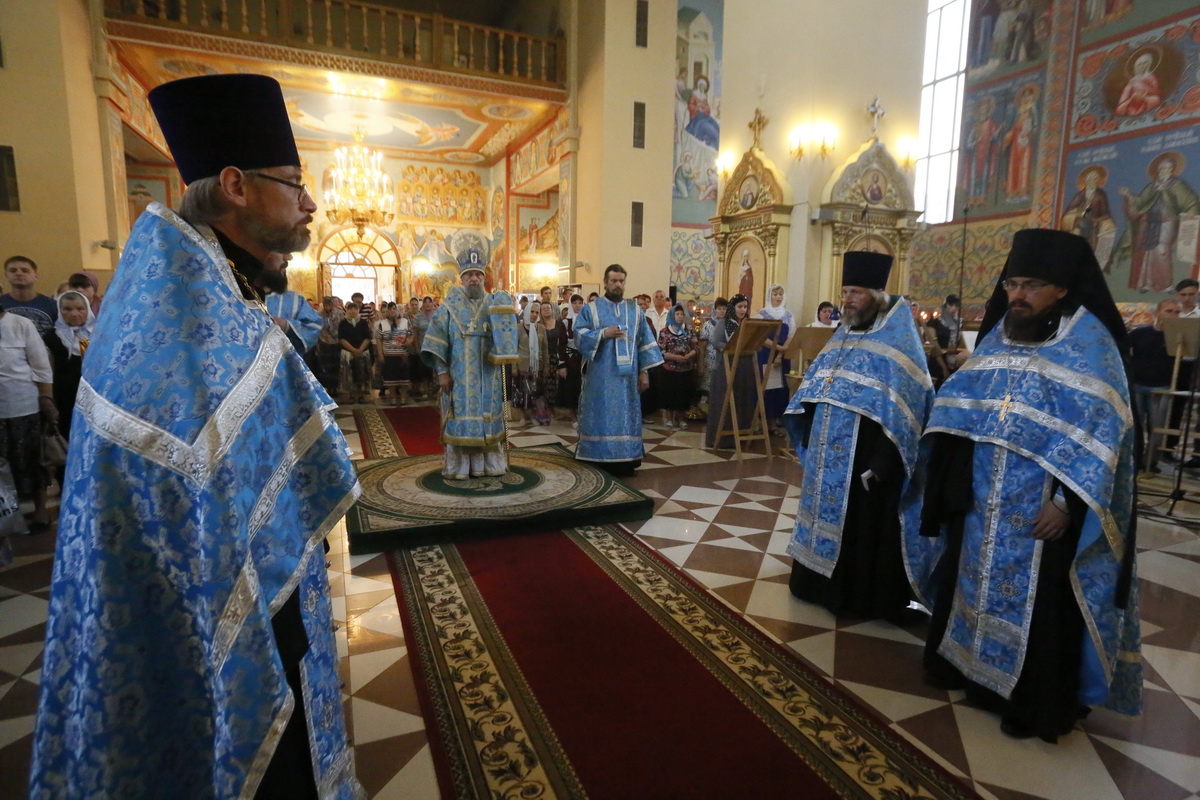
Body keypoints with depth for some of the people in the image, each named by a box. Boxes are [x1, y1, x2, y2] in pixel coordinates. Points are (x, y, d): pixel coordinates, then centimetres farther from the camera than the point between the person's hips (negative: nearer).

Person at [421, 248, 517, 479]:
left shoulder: (494, 304, 7)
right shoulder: (449, 306, 0)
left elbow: (506, 334, -6)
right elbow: (437, 340, -3)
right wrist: (441, 371, -10)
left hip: (488, 376, 2)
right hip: (459, 376, -2)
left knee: (488, 416, 7)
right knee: (461, 417, 1)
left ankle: (490, 463, 18)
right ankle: (459, 466, 10)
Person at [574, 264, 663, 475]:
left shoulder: (635, 310, 12)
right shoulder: (590, 309, 5)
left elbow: (645, 342, 10)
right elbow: (579, 337, -4)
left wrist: (644, 371, 4)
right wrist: (604, 334, -17)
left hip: (627, 376, 3)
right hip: (600, 376, -2)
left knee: (626, 416, 4)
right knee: (602, 416, -1)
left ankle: (625, 460, 10)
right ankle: (600, 461, 5)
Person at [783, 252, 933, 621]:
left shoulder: (899, 340, -12)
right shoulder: (843, 334, 9)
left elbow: (900, 413, -17)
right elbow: (815, 390, 13)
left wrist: (879, 464, -21)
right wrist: (809, 438, 9)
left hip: (864, 458, -7)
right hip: (828, 455, 7)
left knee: (861, 526, 5)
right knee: (827, 515, 16)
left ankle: (862, 596, 22)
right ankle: (823, 583, 33)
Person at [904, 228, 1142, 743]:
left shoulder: (1089, 342, -10)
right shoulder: (1000, 333, 6)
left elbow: (1100, 431, -15)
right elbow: (962, 404, 10)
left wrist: (1067, 503, -20)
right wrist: (951, 478, 2)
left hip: (1040, 504, -5)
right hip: (983, 497, 6)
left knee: (1036, 601, 6)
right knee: (975, 577, 17)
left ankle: (1033, 703, 24)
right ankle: (967, 662, 37)